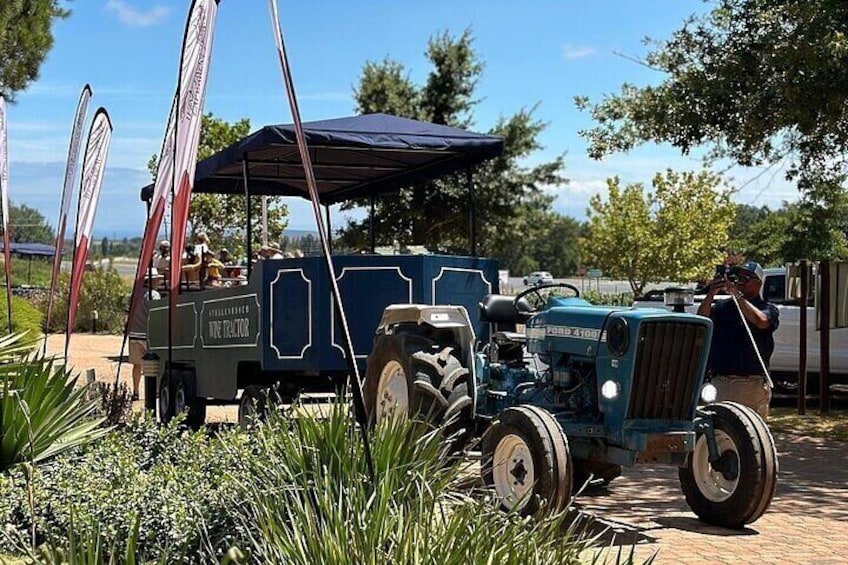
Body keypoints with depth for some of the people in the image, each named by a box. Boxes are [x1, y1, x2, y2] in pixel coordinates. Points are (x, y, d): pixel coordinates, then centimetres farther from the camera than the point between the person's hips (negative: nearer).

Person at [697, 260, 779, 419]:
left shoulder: (768, 309, 6)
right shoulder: (722, 306, 13)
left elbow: (761, 321, -17)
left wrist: (737, 294, -19)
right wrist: (711, 294, -18)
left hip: (753, 384, -2)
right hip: (720, 383, 3)